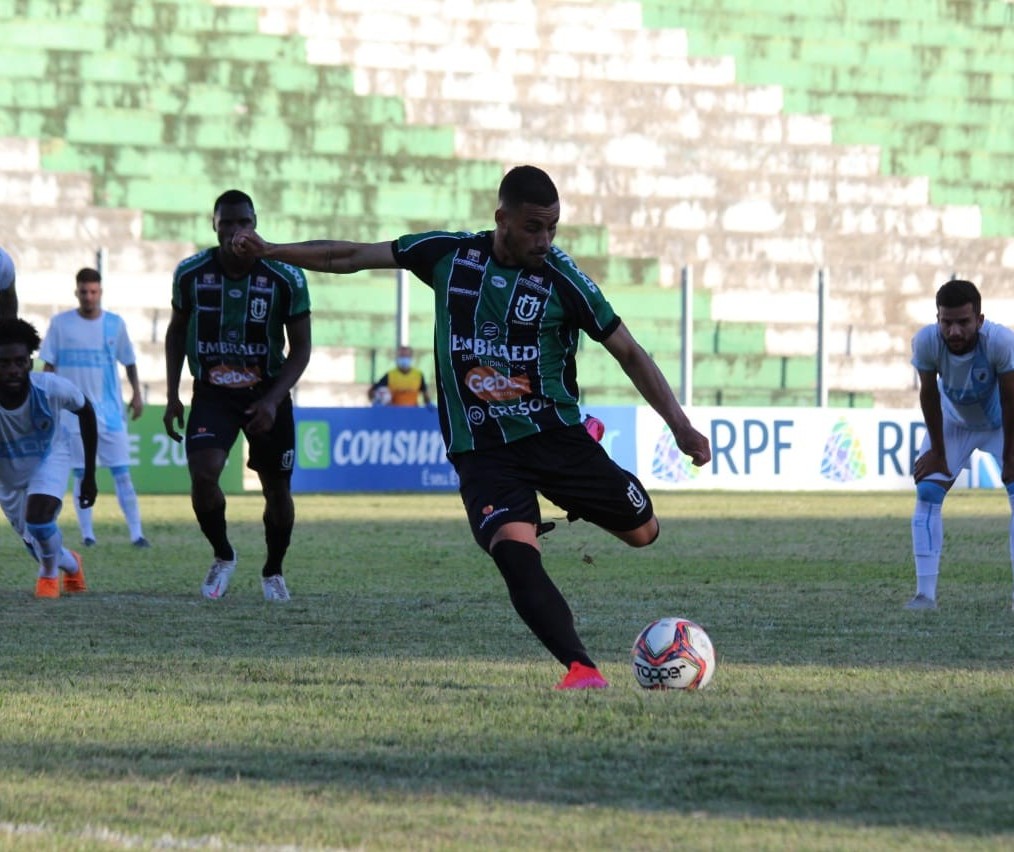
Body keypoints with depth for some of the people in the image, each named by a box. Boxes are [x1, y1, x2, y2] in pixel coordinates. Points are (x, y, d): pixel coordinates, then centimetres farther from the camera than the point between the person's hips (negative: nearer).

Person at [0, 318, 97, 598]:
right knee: (35, 541, 13)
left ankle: (49, 573, 9)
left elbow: (85, 411, -11)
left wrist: (90, 475, -5)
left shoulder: (51, 388, -33)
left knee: (38, 517, -24)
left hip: (50, 455, -1)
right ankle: (71, 564, 49)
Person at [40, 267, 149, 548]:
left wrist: (136, 393, 11)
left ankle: (136, 532, -5)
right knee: (82, 474, 3)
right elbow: (49, 365, 4)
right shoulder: (61, 324, 0)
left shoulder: (115, 323, 3)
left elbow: (128, 361, 13)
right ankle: (87, 534, 8)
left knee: (121, 472, -3)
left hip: (110, 411, 0)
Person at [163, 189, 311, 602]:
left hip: (267, 393, 0)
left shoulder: (286, 278, -15)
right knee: (203, 475, -21)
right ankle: (223, 556, 6)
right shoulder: (190, 274, -9)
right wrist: (172, 396, 2)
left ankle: (273, 572, 32)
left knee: (278, 491, 6)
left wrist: (273, 399, -21)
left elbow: (301, 348, -8)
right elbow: (176, 332, 7)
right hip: (212, 393, 0)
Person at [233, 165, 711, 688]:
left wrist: (680, 426, -9)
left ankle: (573, 498, 33)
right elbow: (352, 257, 9)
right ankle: (582, 671, -25)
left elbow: (629, 353, -2)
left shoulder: (562, 278, -6)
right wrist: (270, 251, 7)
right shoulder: (450, 254, 0)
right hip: (481, 450, -1)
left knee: (642, 530, 0)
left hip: (554, 434, 1)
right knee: (515, 554, -25)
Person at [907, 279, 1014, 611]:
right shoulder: (925, 342, -34)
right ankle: (925, 593, -9)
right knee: (927, 493, -10)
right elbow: (929, 395, -18)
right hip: (953, 423, 1)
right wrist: (937, 453, -10)